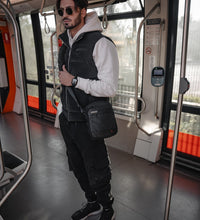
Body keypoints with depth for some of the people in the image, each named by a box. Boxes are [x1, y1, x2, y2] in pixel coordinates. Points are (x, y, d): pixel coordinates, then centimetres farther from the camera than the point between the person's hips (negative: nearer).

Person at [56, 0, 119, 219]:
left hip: (88, 124, -8)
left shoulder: (101, 43, -14)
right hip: (67, 122, 8)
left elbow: (109, 88, -20)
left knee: (97, 175, 9)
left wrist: (74, 81, -19)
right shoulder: (65, 45, 11)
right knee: (78, 168, 22)